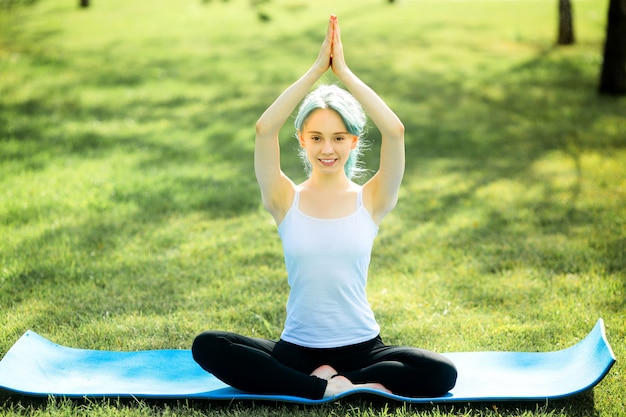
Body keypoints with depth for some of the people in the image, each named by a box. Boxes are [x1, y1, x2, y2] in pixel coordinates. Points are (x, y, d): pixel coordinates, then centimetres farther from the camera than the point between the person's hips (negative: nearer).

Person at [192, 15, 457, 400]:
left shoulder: (371, 201, 0)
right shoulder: (286, 200, 0)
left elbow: (395, 131, -16)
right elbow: (264, 129, -15)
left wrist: (343, 71, -12)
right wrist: (317, 69, -15)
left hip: (362, 348, 0)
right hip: (296, 349, 1)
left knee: (441, 373, -26)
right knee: (207, 347, -24)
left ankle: (324, 381, -13)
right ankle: (336, 386, -21)